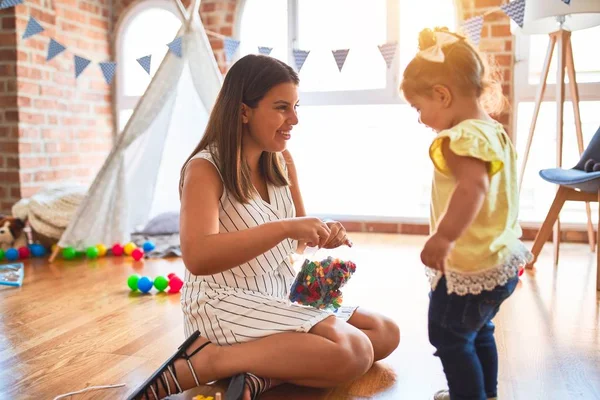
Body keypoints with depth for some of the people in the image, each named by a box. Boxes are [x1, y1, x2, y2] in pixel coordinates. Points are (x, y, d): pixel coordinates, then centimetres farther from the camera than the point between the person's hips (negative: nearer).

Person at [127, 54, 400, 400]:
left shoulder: (283, 161, 4)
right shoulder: (205, 169, -17)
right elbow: (197, 257, -32)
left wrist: (323, 234, -12)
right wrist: (285, 227, -35)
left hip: (282, 294, 9)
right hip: (225, 304, -8)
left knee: (386, 334, 6)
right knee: (353, 352, -24)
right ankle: (202, 362, -17)